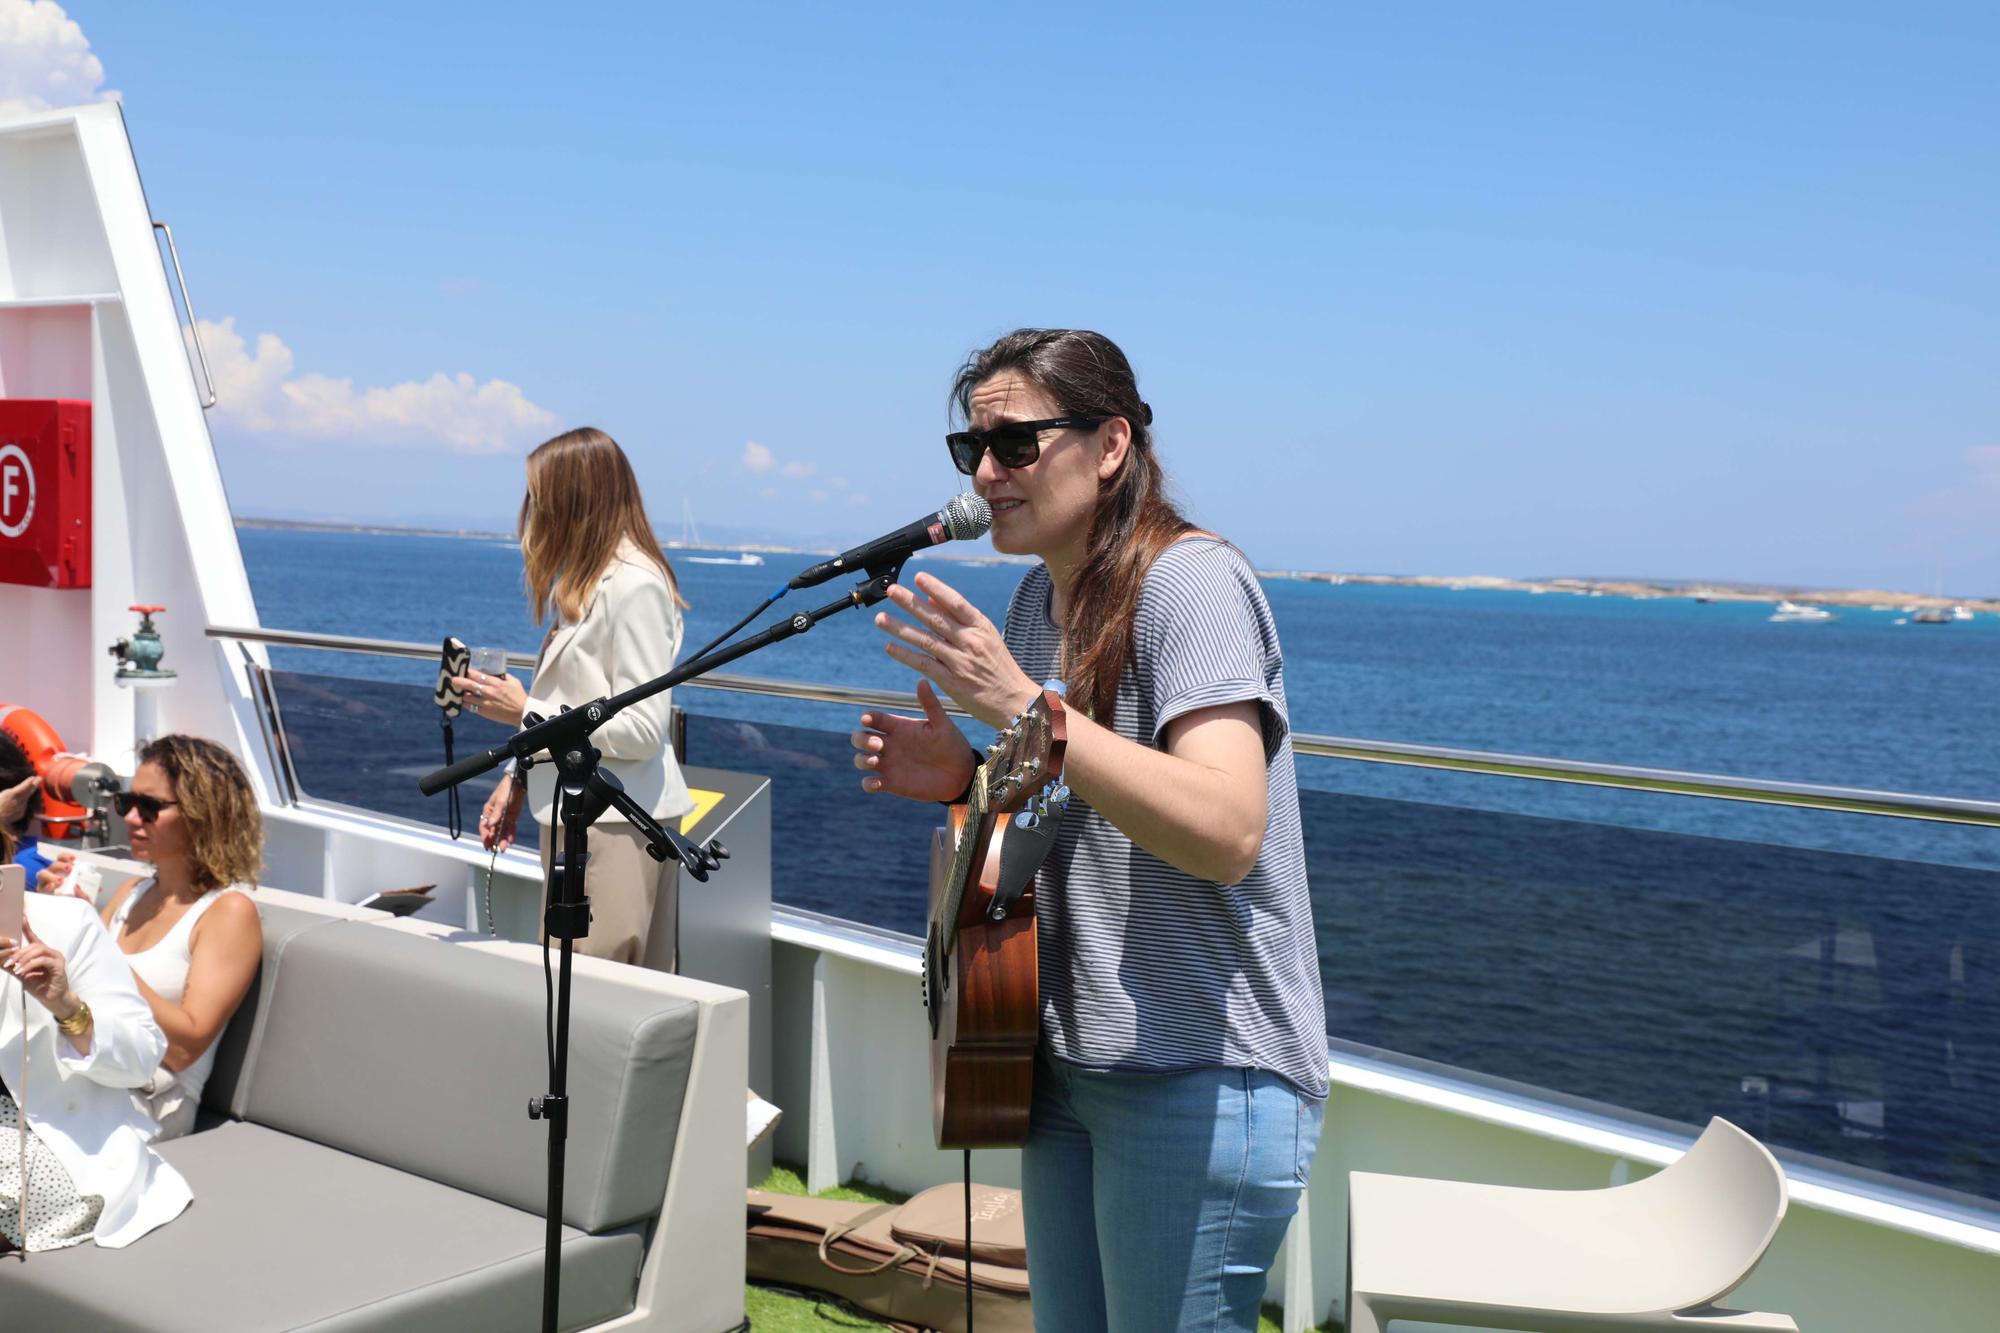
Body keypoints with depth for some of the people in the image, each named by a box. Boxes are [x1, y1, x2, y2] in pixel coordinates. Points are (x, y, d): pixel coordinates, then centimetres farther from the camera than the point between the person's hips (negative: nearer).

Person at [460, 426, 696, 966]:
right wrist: (519, 781, 14)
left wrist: (524, 712, -16)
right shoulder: (587, 580, 16)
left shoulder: (635, 585, -15)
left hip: (615, 824, -10)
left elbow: (642, 729, -19)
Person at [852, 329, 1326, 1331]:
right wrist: (964, 777, 2)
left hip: (1199, 1084, -9)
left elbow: (1226, 833, -29)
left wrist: (1022, 706, -31)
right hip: (1068, 1062, 9)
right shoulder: (1039, 595, 11)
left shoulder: (1191, 581, -16)